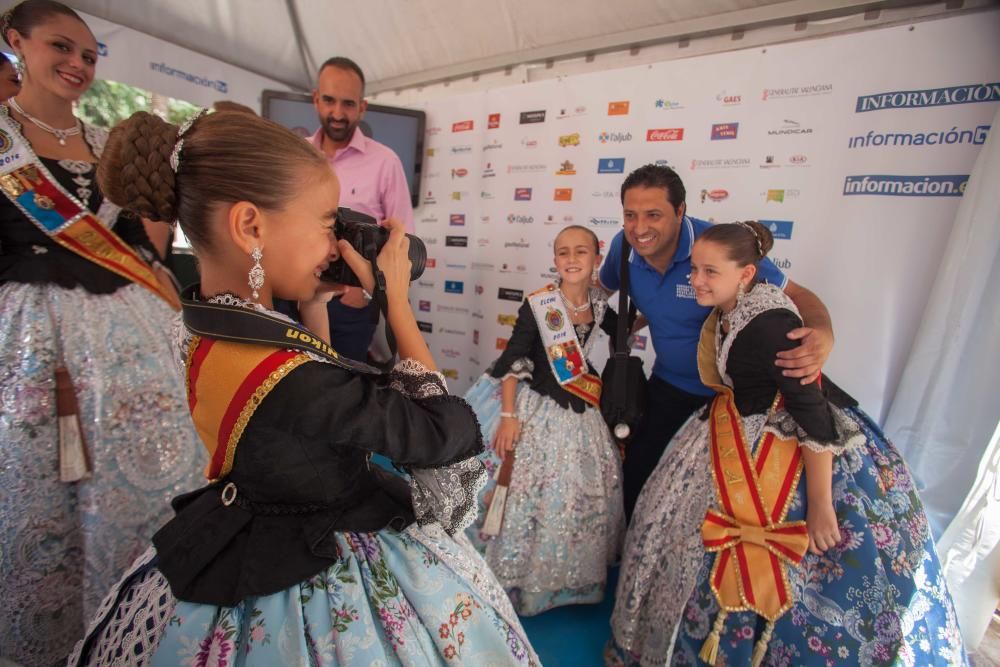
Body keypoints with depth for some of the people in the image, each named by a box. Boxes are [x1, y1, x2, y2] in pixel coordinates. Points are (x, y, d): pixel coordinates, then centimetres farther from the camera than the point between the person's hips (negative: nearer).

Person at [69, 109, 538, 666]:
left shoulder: (213, 330, -8)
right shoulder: (288, 382, -36)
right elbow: (446, 432, -26)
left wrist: (313, 299, -1)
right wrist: (397, 300, -21)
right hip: (318, 579, -8)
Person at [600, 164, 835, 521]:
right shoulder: (623, 247, -13)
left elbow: (797, 295, -20)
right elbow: (603, 289, 9)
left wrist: (822, 335, -39)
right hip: (668, 385, 4)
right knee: (636, 475, 12)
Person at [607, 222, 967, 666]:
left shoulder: (767, 324, -28)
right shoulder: (726, 310, -1)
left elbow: (813, 414, -27)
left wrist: (820, 504, -24)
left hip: (792, 447, -9)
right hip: (743, 439, 9)